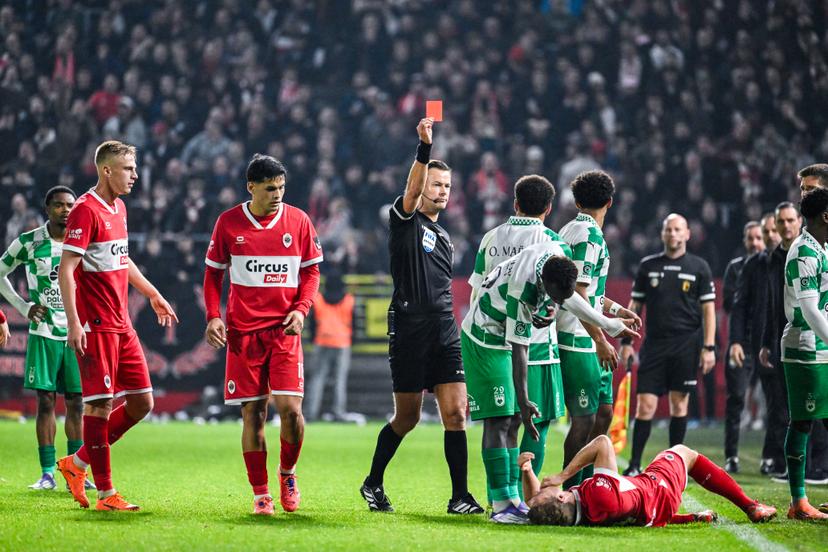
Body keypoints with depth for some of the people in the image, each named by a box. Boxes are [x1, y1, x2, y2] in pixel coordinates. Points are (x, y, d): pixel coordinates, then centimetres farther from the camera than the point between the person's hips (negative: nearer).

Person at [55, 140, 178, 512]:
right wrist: (73, 323, -23)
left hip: (122, 324, 9)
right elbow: (66, 270, -17)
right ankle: (106, 494, 0)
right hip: (96, 325, -9)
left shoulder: (119, 208, 15)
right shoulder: (85, 210, -12)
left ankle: (77, 463, 19)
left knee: (142, 402, 8)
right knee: (100, 405, -5)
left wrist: (153, 295, 35)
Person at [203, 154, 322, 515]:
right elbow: (213, 272, 10)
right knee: (252, 412, 0)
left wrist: (301, 308, -6)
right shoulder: (228, 222, 1)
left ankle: (287, 471, 16)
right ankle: (260, 493, 10)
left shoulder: (298, 221, 2)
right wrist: (213, 316, -3)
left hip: (284, 330, 0)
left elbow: (311, 270, 10)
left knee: (290, 407, -11)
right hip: (243, 330, 0)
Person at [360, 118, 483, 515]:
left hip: (445, 334, 6)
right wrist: (424, 146, -36)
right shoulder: (406, 221, 0)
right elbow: (412, 190, -21)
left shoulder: (444, 239, 21)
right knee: (406, 418, 2)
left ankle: (460, 496, -5)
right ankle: (373, 484, 21)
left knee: (455, 412, -6)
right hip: (409, 333, -6)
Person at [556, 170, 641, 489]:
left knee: (603, 412, 13)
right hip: (579, 342, -10)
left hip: (585, 342, 10)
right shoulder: (589, 235, -15)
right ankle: (570, 493, 0)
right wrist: (600, 340, -21)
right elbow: (578, 294, -21)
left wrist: (617, 310, 32)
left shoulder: (569, 231, 15)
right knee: (584, 419, -6)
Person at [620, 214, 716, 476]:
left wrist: (708, 347, -4)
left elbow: (708, 309, 3)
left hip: (686, 344, -1)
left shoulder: (698, 267, 4)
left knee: (679, 403, 3)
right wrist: (626, 341, 5)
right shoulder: (648, 266, 8)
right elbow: (635, 305, 12)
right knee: (645, 405, -5)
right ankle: (634, 465, -2)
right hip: (654, 344, 1)